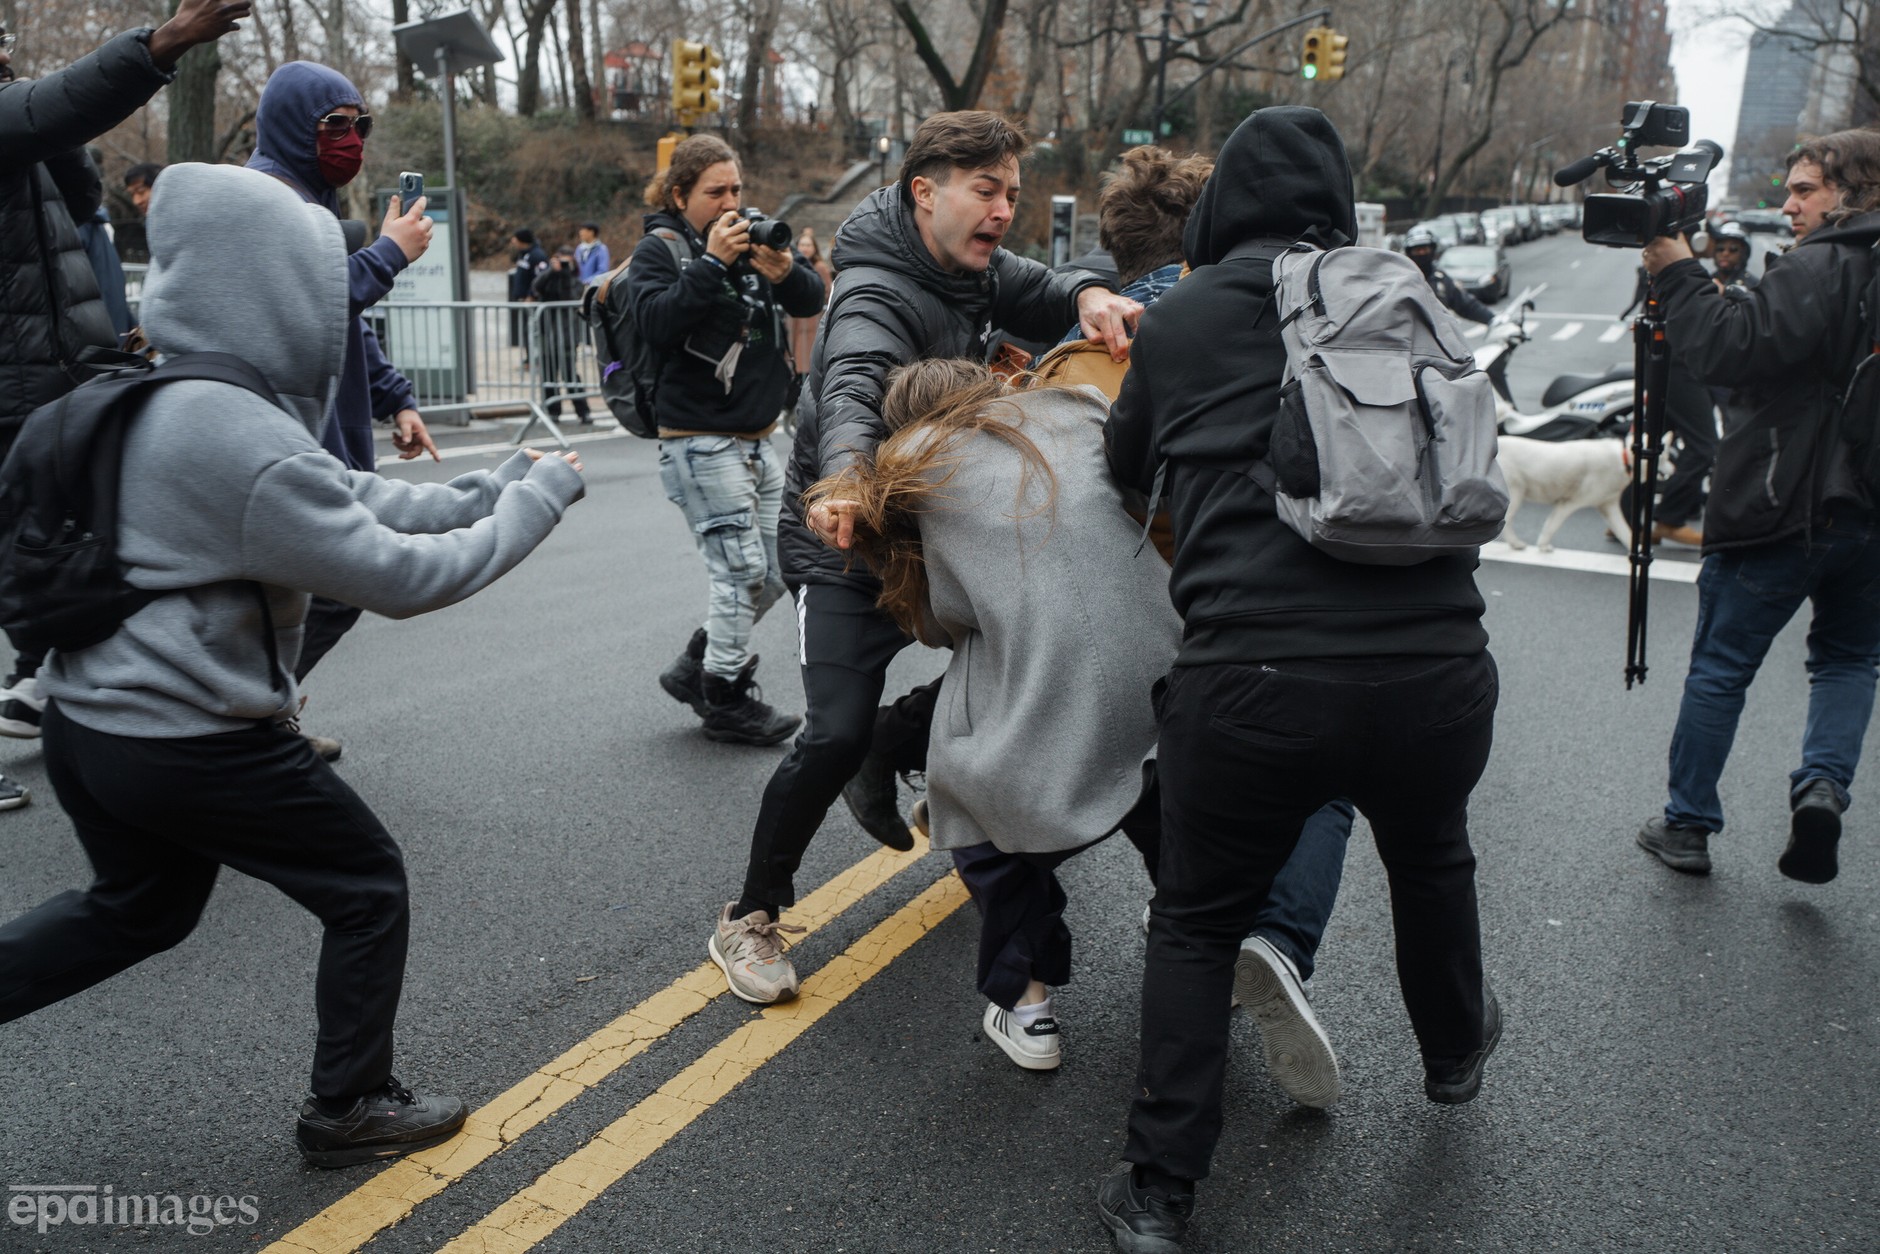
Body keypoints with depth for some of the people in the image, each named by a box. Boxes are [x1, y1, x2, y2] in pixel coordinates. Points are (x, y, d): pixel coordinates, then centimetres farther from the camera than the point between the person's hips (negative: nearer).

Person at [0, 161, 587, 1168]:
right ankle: (349, 1109, 24)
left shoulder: (166, 400, 6)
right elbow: (402, 576, -21)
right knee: (369, 890, 10)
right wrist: (537, 500, -9)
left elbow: (349, 502, 6)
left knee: (138, 906, 30)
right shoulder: (248, 442, -25)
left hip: (90, 719, 10)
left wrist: (493, 487, 2)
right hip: (194, 744, -9)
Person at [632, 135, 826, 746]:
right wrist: (710, 263, -24)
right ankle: (726, 701, 10)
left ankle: (694, 668, 27)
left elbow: (813, 300, 3)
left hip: (757, 438, 7)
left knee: (774, 572, 11)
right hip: (700, 442, -7)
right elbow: (656, 321, -20)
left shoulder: (751, 239, 12)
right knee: (743, 572, -8)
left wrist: (784, 271, -17)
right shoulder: (659, 249, -3)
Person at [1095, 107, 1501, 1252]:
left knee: (1197, 923, 18)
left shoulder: (1182, 318, 4)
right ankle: (1455, 1051, 58)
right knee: (1431, 857, 33)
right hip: (1437, 670, 4)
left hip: (1255, 677, -3)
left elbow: (1126, 465, 19)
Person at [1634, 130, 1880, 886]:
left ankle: (1686, 824, 14)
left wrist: (1676, 273, -14)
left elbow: (1727, 349, -23)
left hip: (1780, 508, -6)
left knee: (1720, 668, 6)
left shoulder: (1815, 271, -15)